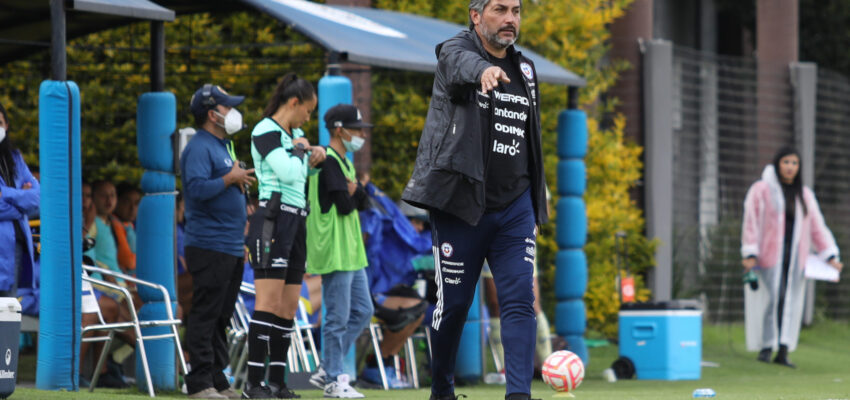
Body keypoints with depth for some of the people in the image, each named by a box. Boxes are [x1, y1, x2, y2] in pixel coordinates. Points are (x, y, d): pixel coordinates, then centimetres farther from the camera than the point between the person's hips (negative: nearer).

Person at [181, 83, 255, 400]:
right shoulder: (199, 148, -10)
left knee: (221, 317, 11)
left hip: (231, 249, 10)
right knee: (205, 316, -9)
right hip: (209, 246, -10)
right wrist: (231, 178, -14)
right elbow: (198, 188, -23)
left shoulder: (220, 147, 21)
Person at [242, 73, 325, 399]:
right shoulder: (265, 131, -7)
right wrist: (301, 150, -2)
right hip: (273, 219, -9)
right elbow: (289, 172, -21)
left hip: (296, 222, 9)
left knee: (288, 307, 7)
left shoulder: (295, 134, 18)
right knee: (269, 302, -14)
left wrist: (317, 153, 13)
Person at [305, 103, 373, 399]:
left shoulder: (343, 162, 18)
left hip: (351, 252, 10)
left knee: (362, 311, 13)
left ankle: (327, 370, 17)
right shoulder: (329, 161, -13)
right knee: (338, 318, -5)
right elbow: (344, 205, -20)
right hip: (334, 253, -10)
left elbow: (362, 202, 10)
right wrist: (351, 194, -1)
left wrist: (354, 189, -9)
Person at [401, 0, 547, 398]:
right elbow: (461, 63, -32)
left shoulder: (525, 70, 14)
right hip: (461, 204, -4)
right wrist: (482, 70, -56)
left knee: (520, 300, -9)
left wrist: (536, 201, 24)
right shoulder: (456, 50, -5)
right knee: (453, 303, 4)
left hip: (514, 206, 4)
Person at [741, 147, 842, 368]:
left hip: (794, 257, 4)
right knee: (770, 299, -10)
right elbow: (751, 223, -5)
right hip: (768, 256, -4)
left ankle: (783, 351, 0)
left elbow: (817, 227, 12)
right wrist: (749, 254, -14)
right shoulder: (761, 190, 0)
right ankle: (766, 348, -2)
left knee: (790, 303, -1)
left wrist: (830, 256, 3)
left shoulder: (805, 195, 13)